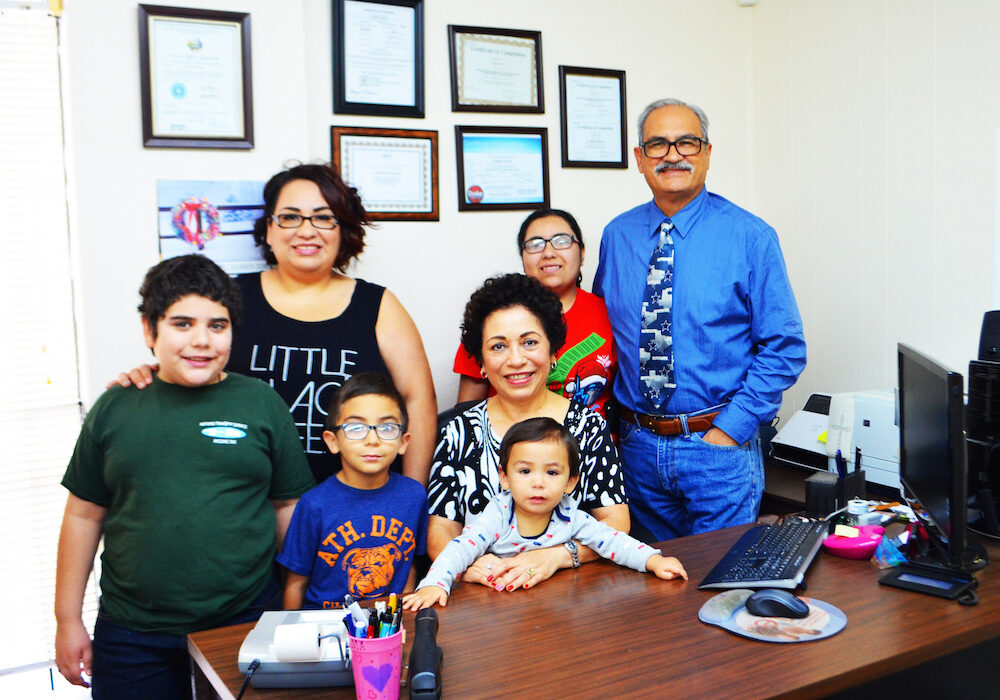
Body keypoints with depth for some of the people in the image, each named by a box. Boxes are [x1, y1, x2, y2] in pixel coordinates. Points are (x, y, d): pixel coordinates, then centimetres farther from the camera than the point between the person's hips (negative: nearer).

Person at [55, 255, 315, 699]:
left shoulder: (262, 404, 0)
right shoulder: (115, 409, 3)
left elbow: (289, 508, 4)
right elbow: (83, 516, 8)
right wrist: (68, 620, 8)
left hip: (247, 624, -1)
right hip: (131, 637, 1)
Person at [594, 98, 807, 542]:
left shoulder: (750, 237, -6)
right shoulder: (616, 236, 4)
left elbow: (784, 348, -7)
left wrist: (729, 430, -14)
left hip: (718, 444, -3)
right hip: (637, 444, 3)